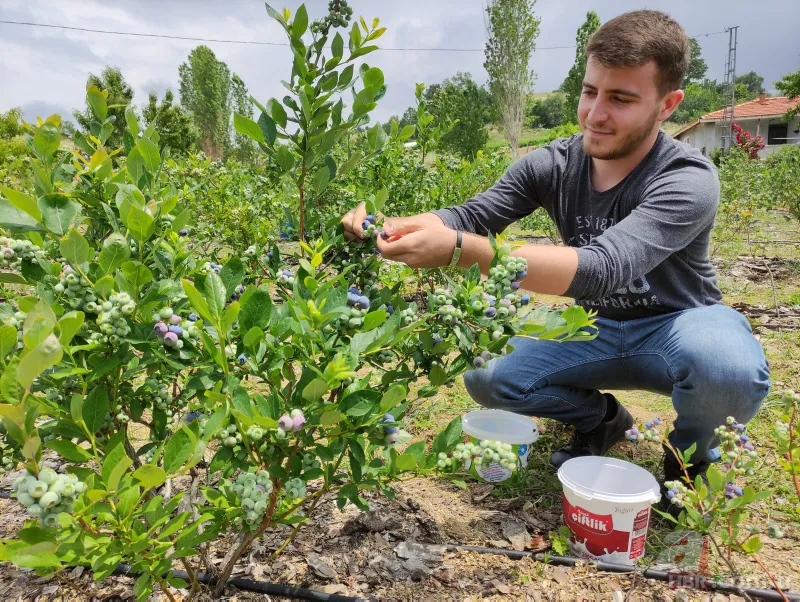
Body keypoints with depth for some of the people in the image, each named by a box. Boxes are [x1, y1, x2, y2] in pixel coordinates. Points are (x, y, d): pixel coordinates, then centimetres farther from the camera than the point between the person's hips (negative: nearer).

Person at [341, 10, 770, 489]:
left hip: (678, 327, -4)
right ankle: (601, 417, 13)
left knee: (730, 370, -38)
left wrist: (459, 250, -53)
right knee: (485, 374, -16)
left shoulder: (689, 180, -28)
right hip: (596, 331, 4)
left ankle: (694, 448, 0)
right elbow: (472, 215, -15)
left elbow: (602, 267, -43)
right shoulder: (552, 165, -11)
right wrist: (392, 223, -38)